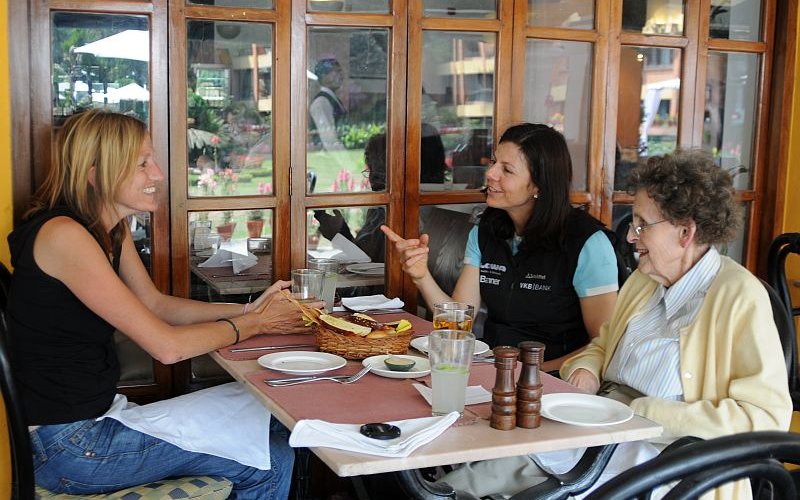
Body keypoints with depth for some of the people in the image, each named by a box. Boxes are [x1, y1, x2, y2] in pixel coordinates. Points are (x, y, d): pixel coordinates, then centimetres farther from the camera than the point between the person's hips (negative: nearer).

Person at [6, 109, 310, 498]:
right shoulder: (62, 235, -23)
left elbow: (157, 305, 15)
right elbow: (167, 346, -23)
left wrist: (246, 309, 1)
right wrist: (254, 324, -9)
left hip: (99, 415, 9)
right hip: (67, 447, -9)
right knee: (271, 464, -8)